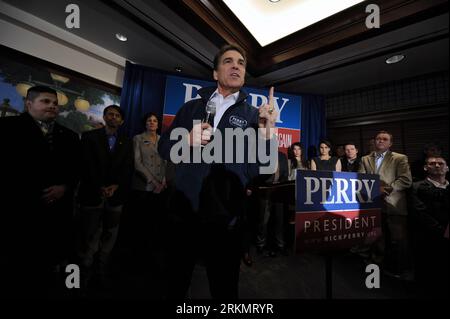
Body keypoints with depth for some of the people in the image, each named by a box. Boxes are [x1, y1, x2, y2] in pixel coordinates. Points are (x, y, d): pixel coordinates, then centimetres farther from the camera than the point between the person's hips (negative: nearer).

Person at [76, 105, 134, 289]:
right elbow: (86, 165, -4)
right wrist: (100, 188, -13)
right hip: (93, 194, -2)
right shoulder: (90, 137, 6)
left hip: (116, 196, 2)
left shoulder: (126, 143, 11)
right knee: (89, 237, 6)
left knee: (109, 236, 8)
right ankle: (85, 271, 23)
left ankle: (102, 269, 23)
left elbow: (128, 169, 5)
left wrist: (116, 186, -10)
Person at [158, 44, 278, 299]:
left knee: (225, 289, 21)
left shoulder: (253, 115, 3)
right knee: (176, 286, 22)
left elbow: (265, 169, -5)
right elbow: (164, 148, 7)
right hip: (184, 213, 2)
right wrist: (187, 140, -12)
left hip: (225, 220, -1)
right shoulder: (192, 107, 8)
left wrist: (267, 130, -19)